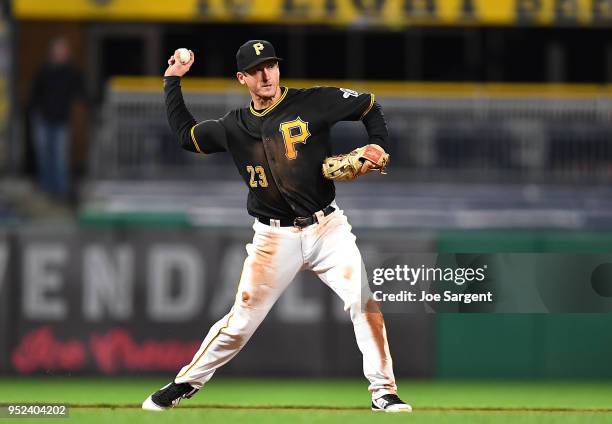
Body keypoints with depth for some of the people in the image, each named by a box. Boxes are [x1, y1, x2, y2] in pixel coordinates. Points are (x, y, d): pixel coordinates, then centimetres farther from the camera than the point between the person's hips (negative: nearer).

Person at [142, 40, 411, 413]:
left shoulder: (314, 102, -3)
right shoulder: (235, 127, 6)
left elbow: (370, 107, 8)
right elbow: (186, 135, 21)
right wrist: (173, 81, 17)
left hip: (327, 227, -1)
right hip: (275, 238, 1)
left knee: (363, 302, -17)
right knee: (241, 322, 1)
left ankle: (384, 392, -9)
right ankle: (185, 384, 17)